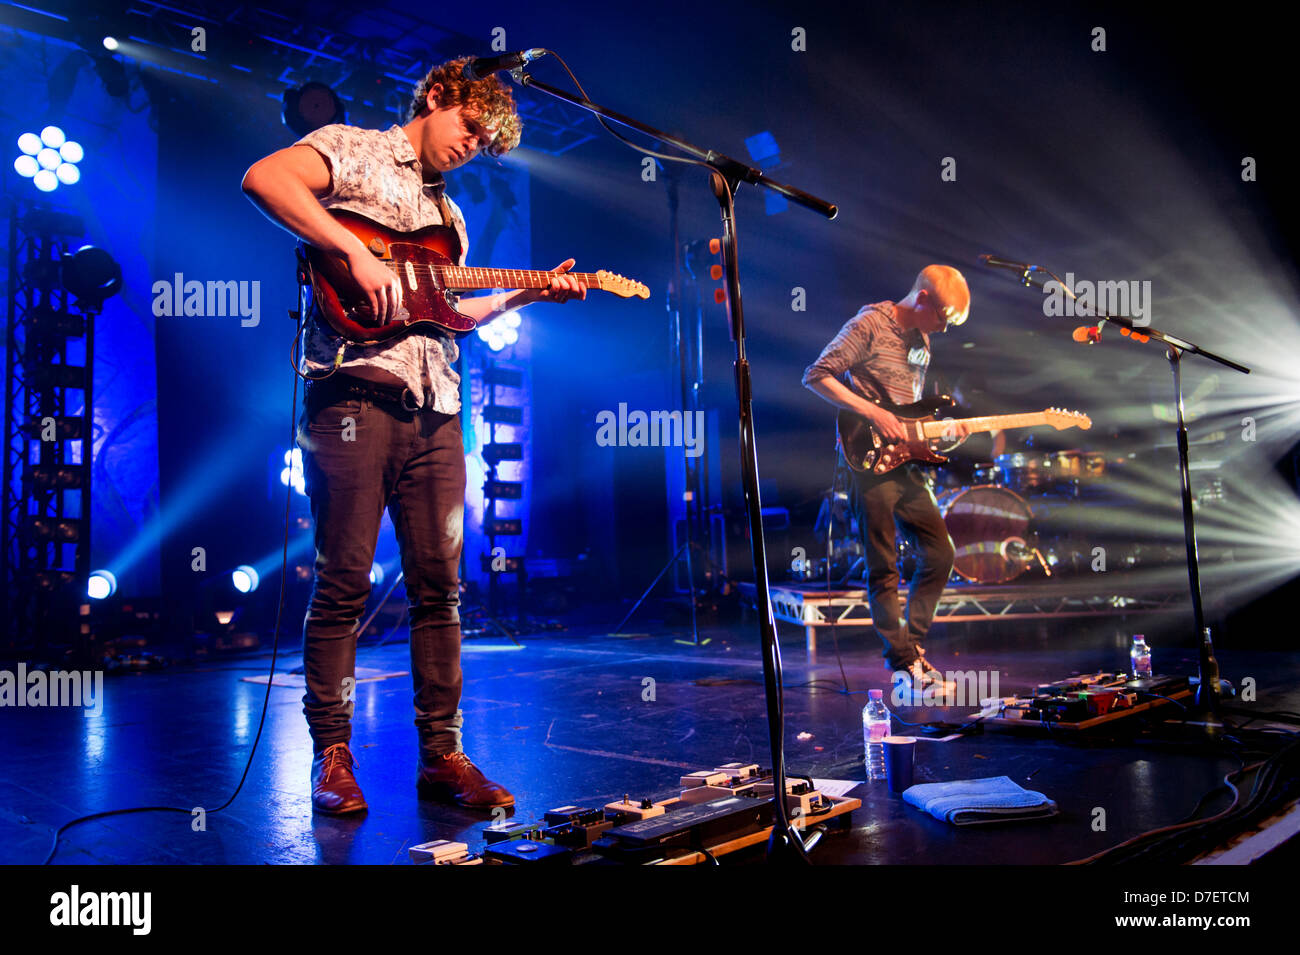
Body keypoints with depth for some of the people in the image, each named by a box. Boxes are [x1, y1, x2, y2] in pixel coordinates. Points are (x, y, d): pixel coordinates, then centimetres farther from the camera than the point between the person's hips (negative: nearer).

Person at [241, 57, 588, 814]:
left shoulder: (448, 213, 29)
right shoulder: (353, 151, 8)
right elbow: (263, 178, -11)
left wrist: (524, 296, 16)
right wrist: (354, 250, -19)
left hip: (433, 409, 7)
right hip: (355, 390, -7)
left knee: (440, 584, 5)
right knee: (345, 585, -3)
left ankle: (441, 754, 13)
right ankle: (333, 756, 10)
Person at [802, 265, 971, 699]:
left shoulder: (920, 343, 17)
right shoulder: (869, 325, -8)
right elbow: (816, 376, -14)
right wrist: (872, 412, -19)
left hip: (904, 463, 9)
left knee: (940, 553, 8)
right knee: (884, 569, -4)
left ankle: (912, 647, 18)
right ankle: (906, 667, 2)